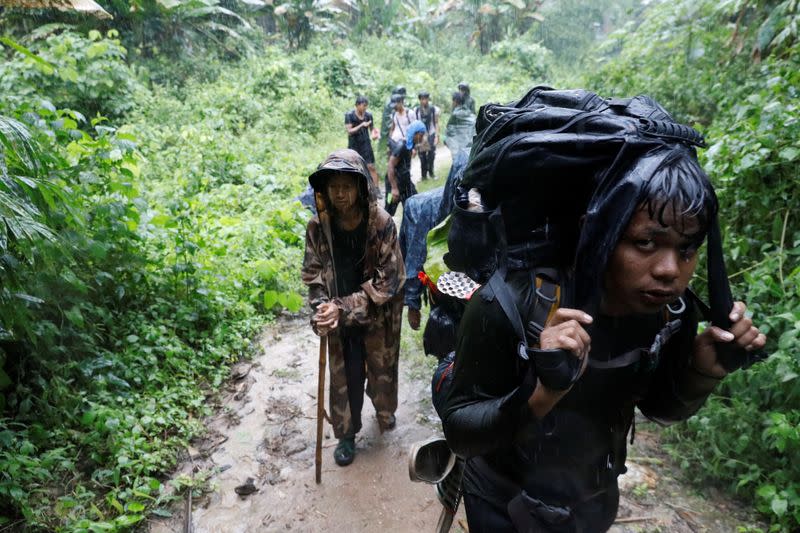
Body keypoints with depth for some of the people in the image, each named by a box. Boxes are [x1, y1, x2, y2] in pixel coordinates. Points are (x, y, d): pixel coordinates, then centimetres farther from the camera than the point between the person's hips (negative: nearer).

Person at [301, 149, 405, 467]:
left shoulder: (382, 224, -20)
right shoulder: (318, 227, -12)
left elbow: (388, 279, -20)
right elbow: (312, 274, -4)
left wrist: (344, 308, -25)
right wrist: (322, 309, -22)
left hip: (378, 318, -1)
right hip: (341, 321, 1)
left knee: (382, 370, 20)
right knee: (345, 378, 12)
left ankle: (384, 411, 53)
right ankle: (346, 434, 37)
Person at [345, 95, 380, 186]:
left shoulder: (368, 115, 0)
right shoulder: (349, 115, -7)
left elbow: (372, 128, 12)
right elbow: (349, 131, -13)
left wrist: (374, 134, -12)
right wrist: (361, 125, -24)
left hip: (366, 144, 1)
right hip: (354, 145, -1)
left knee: (371, 167, -5)